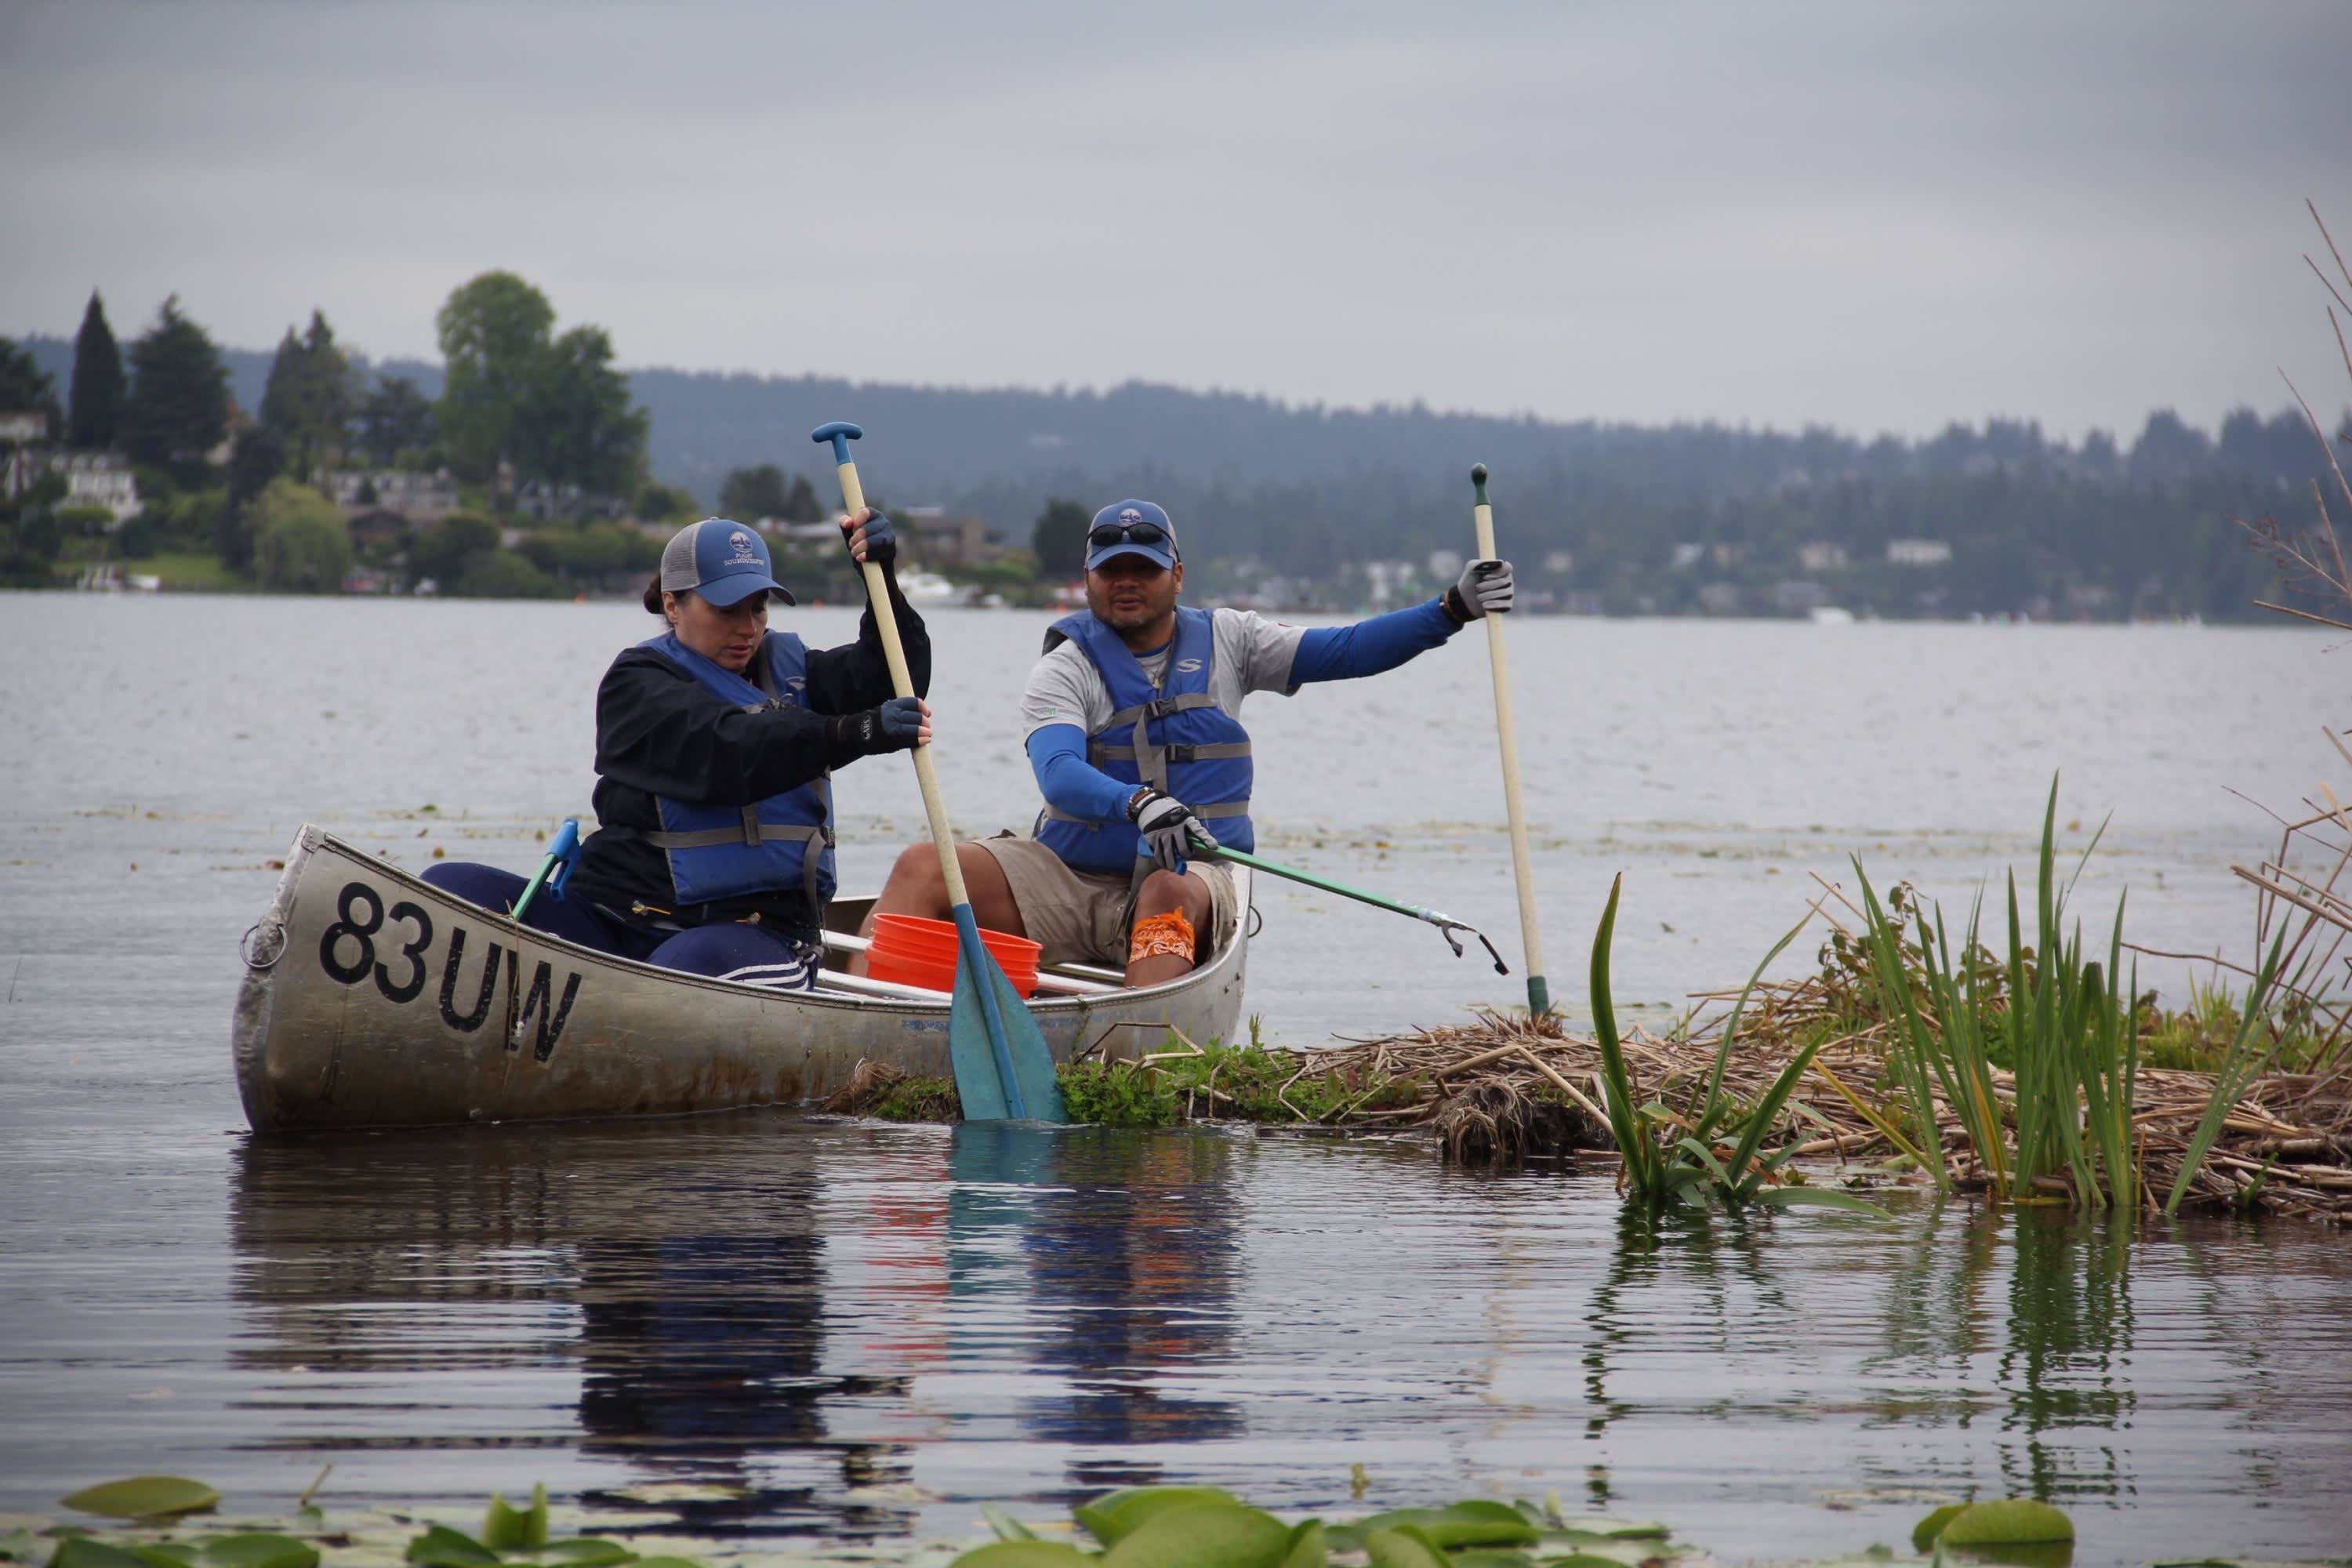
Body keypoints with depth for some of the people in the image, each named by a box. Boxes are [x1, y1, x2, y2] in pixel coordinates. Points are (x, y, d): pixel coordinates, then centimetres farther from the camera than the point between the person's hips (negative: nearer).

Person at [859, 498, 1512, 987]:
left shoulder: (1225, 643, 11)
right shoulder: (1064, 671, 1)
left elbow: (1343, 652, 7)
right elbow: (1059, 775, -17)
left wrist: (1454, 609, -6)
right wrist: (1138, 804, -38)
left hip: (1185, 878, 0)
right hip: (1071, 876, 0)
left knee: (1170, 893, -38)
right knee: (923, 869, -20)